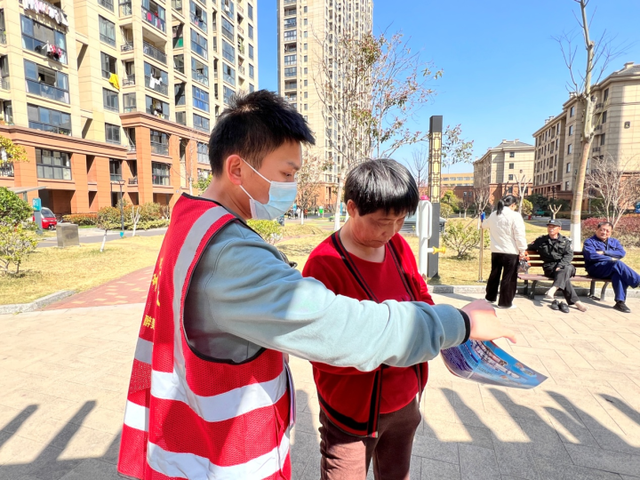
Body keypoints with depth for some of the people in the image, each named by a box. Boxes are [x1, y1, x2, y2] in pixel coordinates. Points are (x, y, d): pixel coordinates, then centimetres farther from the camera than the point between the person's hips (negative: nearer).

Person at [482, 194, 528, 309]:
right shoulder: (515, 216, -13)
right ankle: (505, 302, 9)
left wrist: (484, 224, 50)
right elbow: (519, 235, -15)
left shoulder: (493, 214, 8)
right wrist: (522, 249, -8)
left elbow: (485, 224, 29)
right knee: (509, 277, 3)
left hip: (495, 250, 7)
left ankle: (490, 297, 30)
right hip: (511, 251, -6)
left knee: (494, 274, 19)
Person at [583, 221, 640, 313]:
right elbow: (592, 256, -12)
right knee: (618, 264, -32)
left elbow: (622, 253, 2)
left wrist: (604, 252, -9)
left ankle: (620, 302, -35)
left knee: (618, 273, -33)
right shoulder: (589, 242, 6)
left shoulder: (614, 241, 22)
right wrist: (610, 259, -14)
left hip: (613, 269, 4)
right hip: (595, 269, -4)